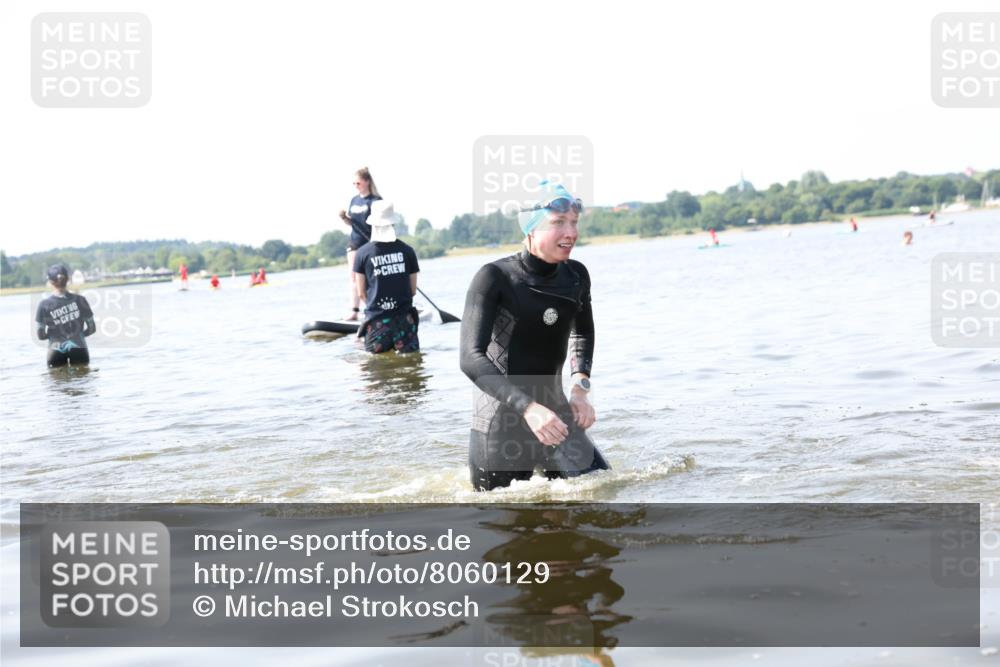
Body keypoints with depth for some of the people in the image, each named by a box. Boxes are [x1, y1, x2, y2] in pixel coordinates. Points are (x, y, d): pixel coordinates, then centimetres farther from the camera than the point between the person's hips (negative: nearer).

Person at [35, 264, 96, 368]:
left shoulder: (45, 305, -7)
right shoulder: (79, 300, -4)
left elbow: (41, 335, -3)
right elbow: (92, 328, 1)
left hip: (56, 352, -1)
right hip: (78, 350, 1)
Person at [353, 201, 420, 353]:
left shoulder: (362, 253, -4)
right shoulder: (407, 251, -1)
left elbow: (361, 293, 2)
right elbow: (413, 290, 5)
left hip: (376, 319, -1)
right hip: (404, 318, 1)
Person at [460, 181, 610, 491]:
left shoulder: (576, 275, 0)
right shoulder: (495, 278, -16)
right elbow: (471, 358, -25)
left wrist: (580, 385, 3)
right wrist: (528, 407, -35)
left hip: (555, 414, 5)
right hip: (502, 425, -5)